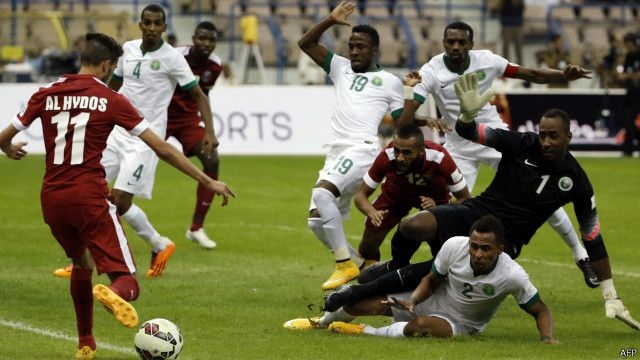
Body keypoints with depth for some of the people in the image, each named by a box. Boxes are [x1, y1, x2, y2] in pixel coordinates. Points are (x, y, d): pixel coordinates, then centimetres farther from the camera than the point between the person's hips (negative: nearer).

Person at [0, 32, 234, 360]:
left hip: (51, 199, 4)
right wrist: (207, 181, 3)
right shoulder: (110, 100, -1)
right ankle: (112, 293, -39)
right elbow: (162, 149, -2)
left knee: (81, 264, 31)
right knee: (127, 282, -3)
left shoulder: (46, 95, 7)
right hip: (90, 198, -4)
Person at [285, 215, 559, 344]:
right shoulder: (454, 246, -23)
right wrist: (413, 301, -21)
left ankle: (364, 332, -14)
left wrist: (547, 337, -32)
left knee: (422, 326, -39)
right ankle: (322, 322, 31)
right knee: (356, 301, -5)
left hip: (460, 323, -3)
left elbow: (540, 310, -15)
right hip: (430, 301, 3)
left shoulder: (513, 276, -29)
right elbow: (432, 279, -5)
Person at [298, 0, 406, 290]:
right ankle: (364, 269, 11)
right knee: (317, 221, -2)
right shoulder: (341, 68, 23)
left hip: (362, 150, -7)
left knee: (321, 193, -32)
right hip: (336, 154, 7)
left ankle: (346, 265, -29)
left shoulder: (390, 81, 11)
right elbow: (305, 44, 18)